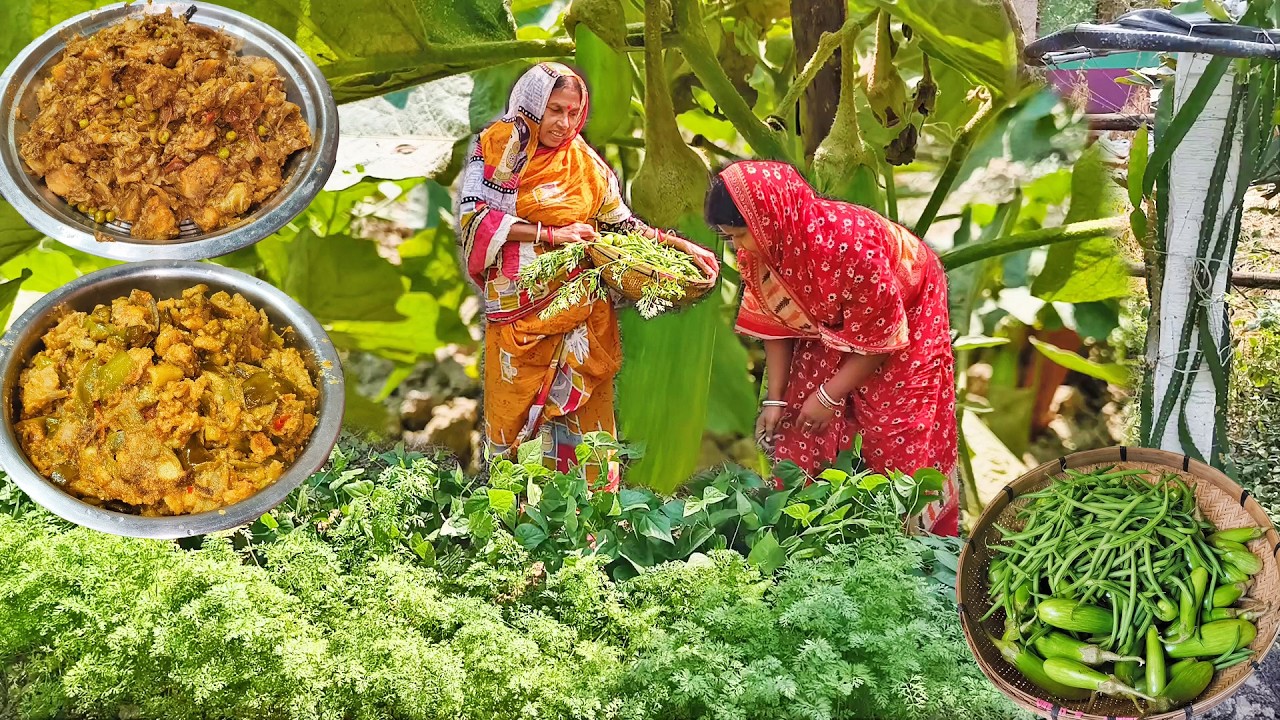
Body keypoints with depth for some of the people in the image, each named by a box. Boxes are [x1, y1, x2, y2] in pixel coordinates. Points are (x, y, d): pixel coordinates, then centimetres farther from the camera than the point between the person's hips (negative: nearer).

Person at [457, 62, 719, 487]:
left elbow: (621, 224, 17)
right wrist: (550, 234, -12)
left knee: (584, 412, 0)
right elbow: (474, 215, -7)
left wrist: (681, 246, 5)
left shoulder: (586, 164, 11)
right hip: (518, 308, -2)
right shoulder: (497, 146, 3)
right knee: (516, 415, -2)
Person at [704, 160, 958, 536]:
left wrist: (829, 395, -19)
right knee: (798, 432, -1)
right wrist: (775, 399, -9)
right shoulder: (757, 251, -21)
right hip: (828, 326, 6)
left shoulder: (849, 243, -40)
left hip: (904, 318, -6)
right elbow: (775, 324, -4)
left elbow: (880, 336, -27)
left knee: (900, 444, -6)